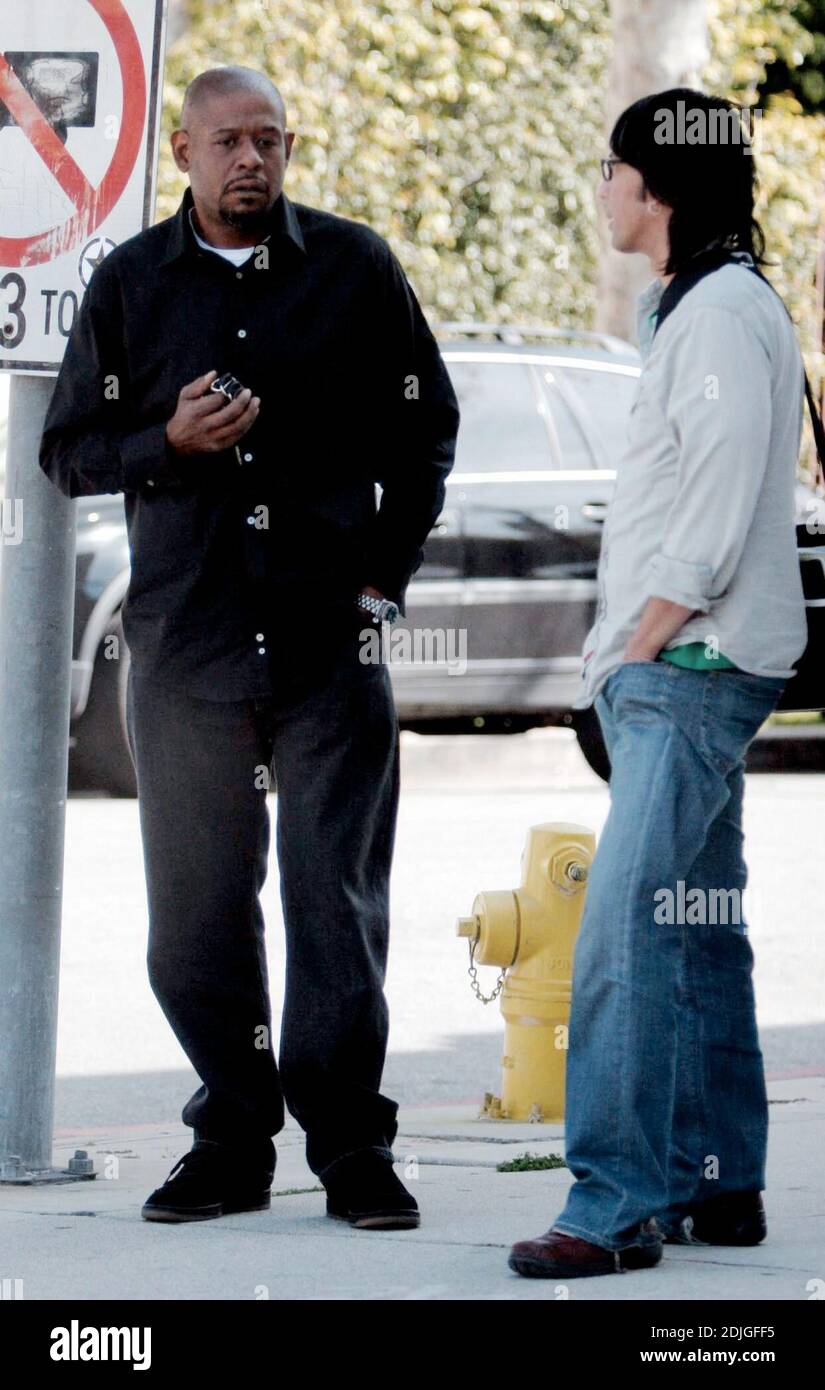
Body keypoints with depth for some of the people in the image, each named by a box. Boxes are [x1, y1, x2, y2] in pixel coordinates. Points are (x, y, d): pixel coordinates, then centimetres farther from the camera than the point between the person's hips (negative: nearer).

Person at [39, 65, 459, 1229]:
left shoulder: (354, 266, 6)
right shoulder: (131, 284, 8)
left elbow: (426, 427, 11)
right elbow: (68, 452, 10)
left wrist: (386, 576, 3)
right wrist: (168, 443, -10)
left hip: (332, 635, -1)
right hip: (187, 641, 1)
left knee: (340, 899, -3)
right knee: (197, 912, 2)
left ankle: (351, 1146, 3)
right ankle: (232, 1143, 12)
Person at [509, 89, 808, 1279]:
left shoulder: (724, 313, -13)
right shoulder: (693, 308, 18)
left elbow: (719, 512, -19)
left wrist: (640, 647, -16)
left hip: (695, 665, -11)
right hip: (679, 670, 11)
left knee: (627, 934, -16)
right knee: (698, 929, 13)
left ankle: (616, 1203, -20)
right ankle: (718, 1183, 18)